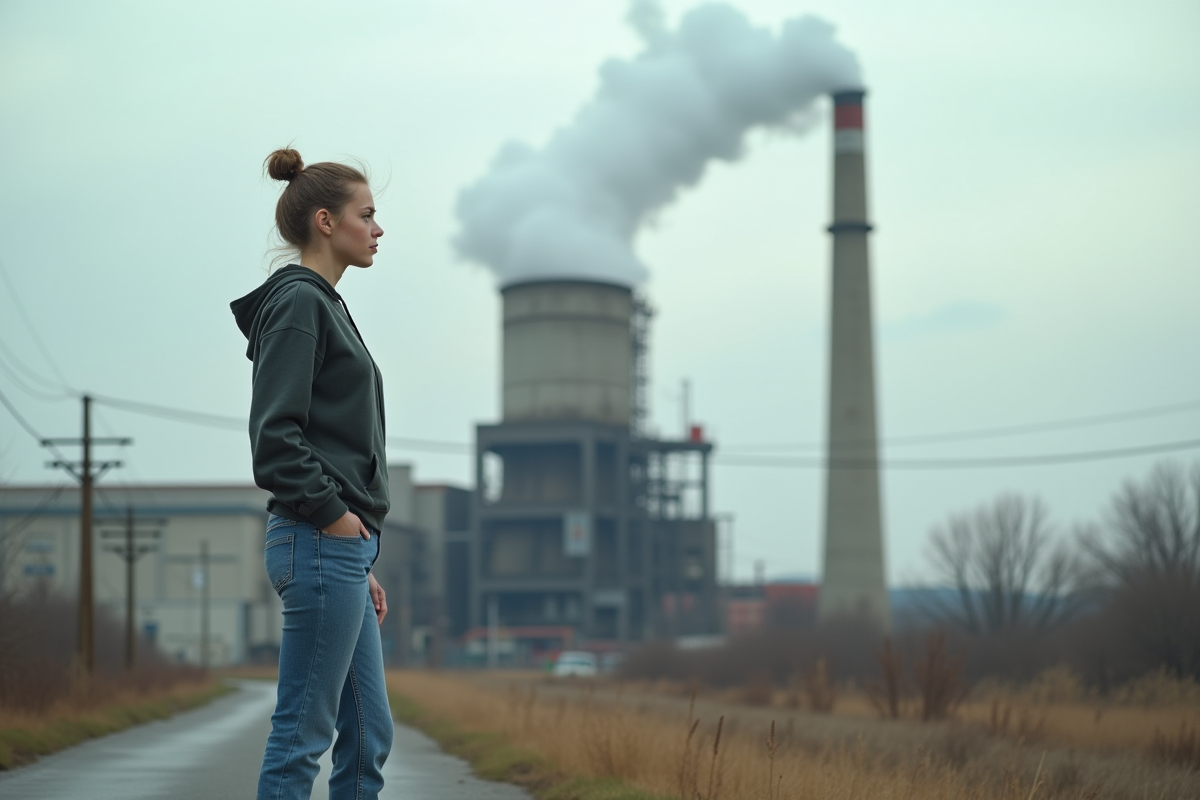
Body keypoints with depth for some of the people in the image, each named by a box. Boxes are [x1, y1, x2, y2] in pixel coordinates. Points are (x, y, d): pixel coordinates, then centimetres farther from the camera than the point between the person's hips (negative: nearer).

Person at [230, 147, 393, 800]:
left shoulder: (325, 305, 20)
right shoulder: (298, 303, -9)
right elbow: (275, 437, -19)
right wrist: (332, 512, -13)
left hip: (341, 550, 10)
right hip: (320, 546, -10)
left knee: (369, 734, 10)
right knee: (302, 734, -6)